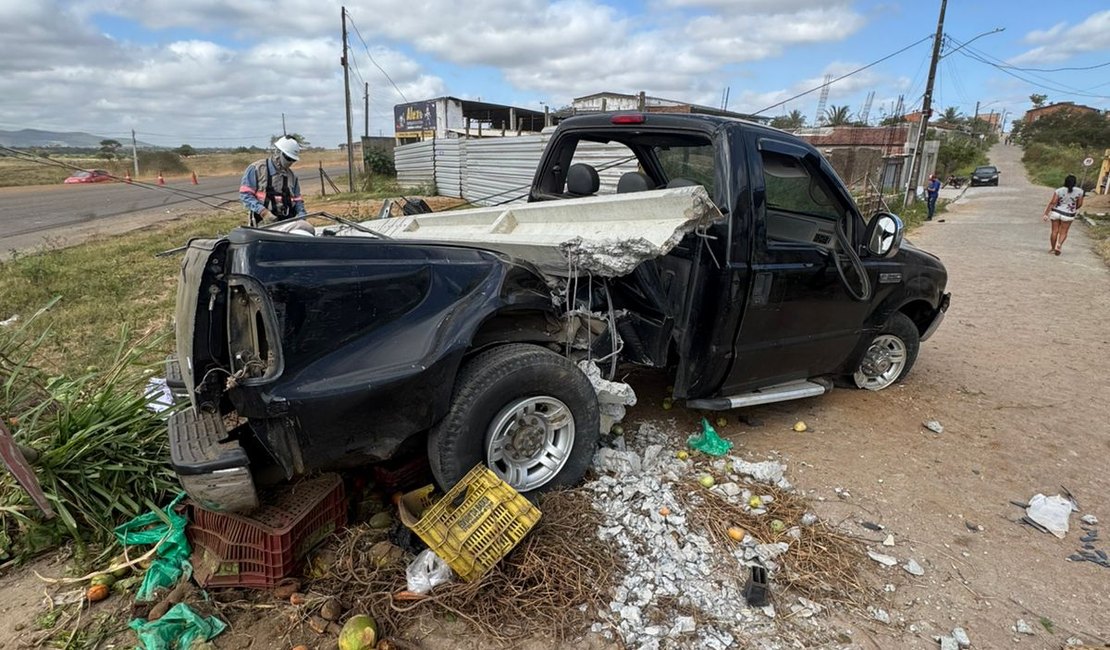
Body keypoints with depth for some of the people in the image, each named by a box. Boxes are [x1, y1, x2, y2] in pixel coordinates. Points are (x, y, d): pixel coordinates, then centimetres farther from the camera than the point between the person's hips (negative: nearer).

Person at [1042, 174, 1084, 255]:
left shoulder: (1059, 190, -12)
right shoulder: (1079, 191, -8)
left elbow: (1052, 203, -15)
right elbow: (1080, 204, -1)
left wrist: (1046, 214, -14)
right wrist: (1074, 209, 19)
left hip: (1056, 212, 0)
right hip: (1068, 215, 0)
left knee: (1055, 231, 9)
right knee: (1063, 232, 11)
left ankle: (1053, 248, 15)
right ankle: (1059, 245, -12)